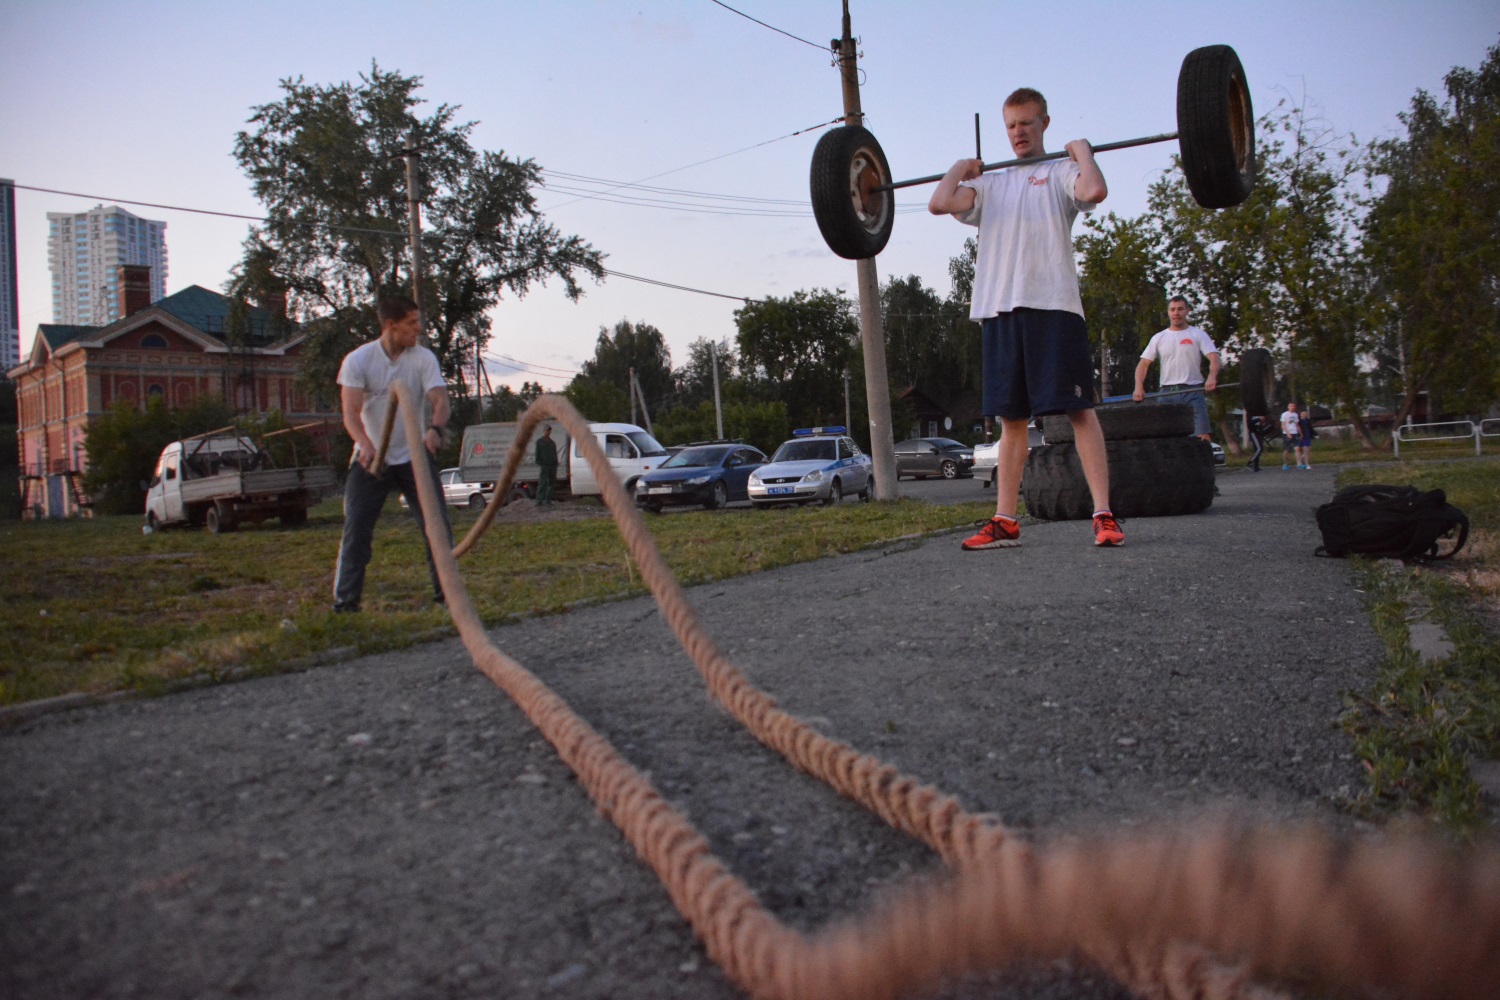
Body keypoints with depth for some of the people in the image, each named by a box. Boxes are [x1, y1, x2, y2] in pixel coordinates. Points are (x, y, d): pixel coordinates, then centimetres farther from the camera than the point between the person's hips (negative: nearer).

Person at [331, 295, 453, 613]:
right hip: (371, 457, -1)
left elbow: (440, 399, -16)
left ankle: (446, 592, 9)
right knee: (356, 529, -5)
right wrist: (366, 445, -37)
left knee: (437, 524, -2)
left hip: (414, 456, 1)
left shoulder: (424, 358, -5)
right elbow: (351, 411, -17)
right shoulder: (357, 360, -8)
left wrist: (435, 428, -39)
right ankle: (345, 599, 4)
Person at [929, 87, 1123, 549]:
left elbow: (1094, 190, -14)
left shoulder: (1061, 172, 11)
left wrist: (1082, 150, 3)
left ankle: (1104, 515, -7)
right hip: (998, 308, 5)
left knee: (1078, 408, -6)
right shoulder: (990, 184, 22)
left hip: (1053, 303, -4)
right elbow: (940, 203, 4)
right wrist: (961, 169, 18)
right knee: (1011, 416, 6)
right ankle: (1004, 520, 8)